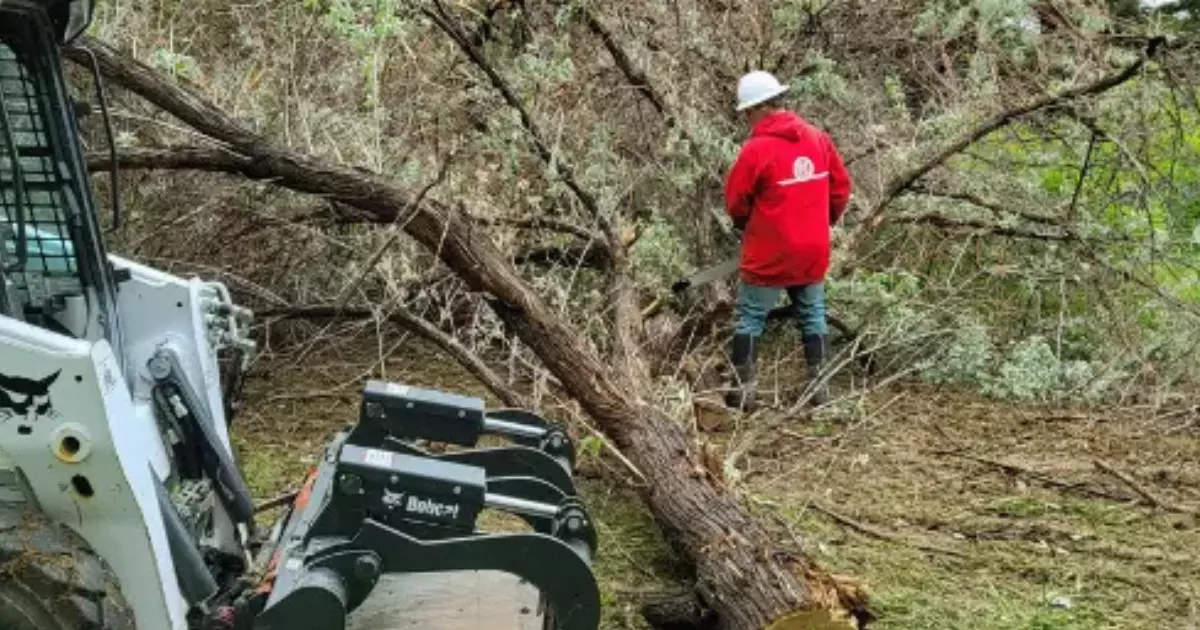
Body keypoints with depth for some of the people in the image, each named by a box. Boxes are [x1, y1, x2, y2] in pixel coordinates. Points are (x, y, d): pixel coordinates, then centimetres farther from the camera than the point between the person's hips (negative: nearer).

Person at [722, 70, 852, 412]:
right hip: (812, 252, 5)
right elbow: (841, 186, 8)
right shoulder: (818, 137, 1)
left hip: (768, 254, -5)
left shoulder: (756, 148, -17)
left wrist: (747, 225, 12)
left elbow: (735, 201, -8)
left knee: (749, 319, 8)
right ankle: (817, 384, 22)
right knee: (813, 315, 17)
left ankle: (745, 389, 11)